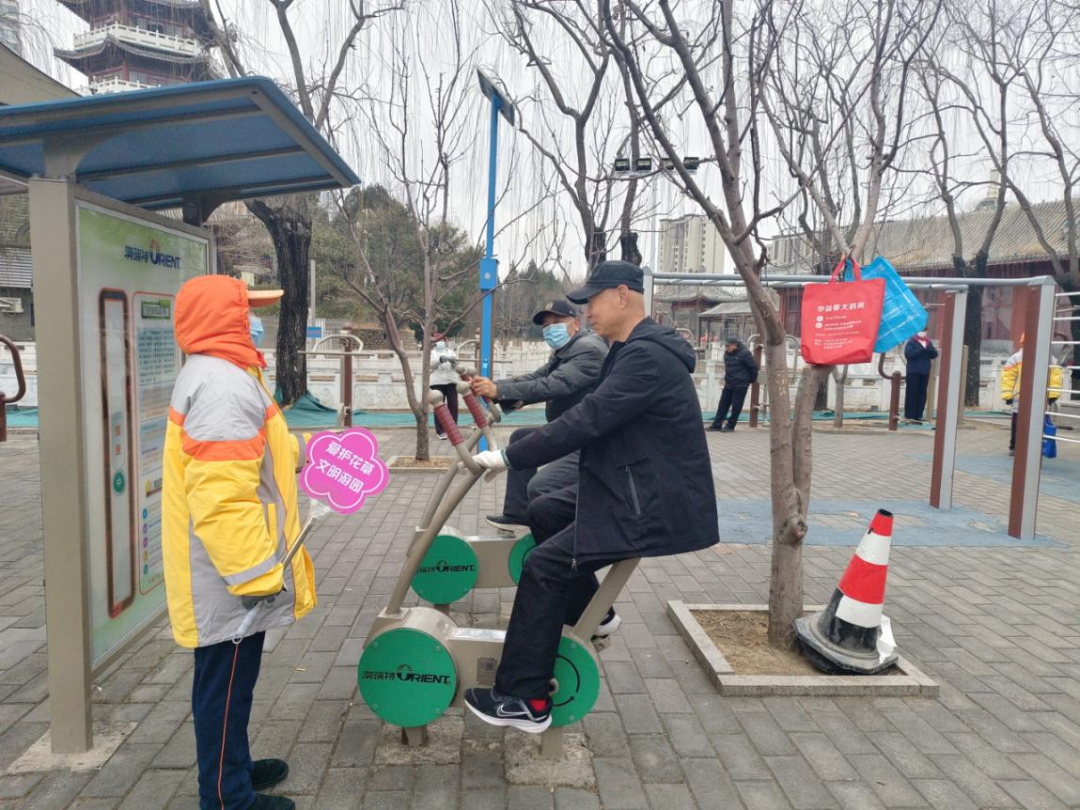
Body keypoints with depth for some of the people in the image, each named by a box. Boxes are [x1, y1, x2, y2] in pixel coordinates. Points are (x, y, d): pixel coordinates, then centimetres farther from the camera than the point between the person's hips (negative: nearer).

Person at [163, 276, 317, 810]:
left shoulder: (217, 377, 12)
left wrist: (306, 449, 25)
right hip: (229, 579, -11)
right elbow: (222, 497, -29)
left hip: (224, 574, 11)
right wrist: (255, 574, -25)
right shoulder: (224, 386, -24)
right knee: (226, 685, 5)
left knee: (228, 681, 23)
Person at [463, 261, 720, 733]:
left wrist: (510, 458, -20)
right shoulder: (636, 350, 12)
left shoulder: (646, 355, -21)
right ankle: (588, 614, 41)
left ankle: (526, 702, 1)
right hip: (642, 494, 11)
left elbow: (588, 419, -27)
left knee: (544, 567, -11)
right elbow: (595, 418, 16)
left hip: (652, 509, -10)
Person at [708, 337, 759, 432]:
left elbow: (753, 367, -9)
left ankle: (730, 426, 4)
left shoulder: (744, 353, -14)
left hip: (740, 384, -7)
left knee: (736, 406, -2)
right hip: (729, 384, 7)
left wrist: (751, 379, 1)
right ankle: (717, 425, 9)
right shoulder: (727, 353, 7)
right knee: (723, 404, 5)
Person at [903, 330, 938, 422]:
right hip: (913, 372, -5)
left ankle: (918, 415, 9)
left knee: (922, 393, 4)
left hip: (925, 372, 5)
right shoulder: (911, 342, -3)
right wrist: (921, 349, -20)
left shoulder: (929, 342, 13)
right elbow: (909, 354, -16)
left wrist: (928, 348, -13)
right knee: (912, 393, -4)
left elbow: (935, 354, 5)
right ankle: (909, 415, 2)